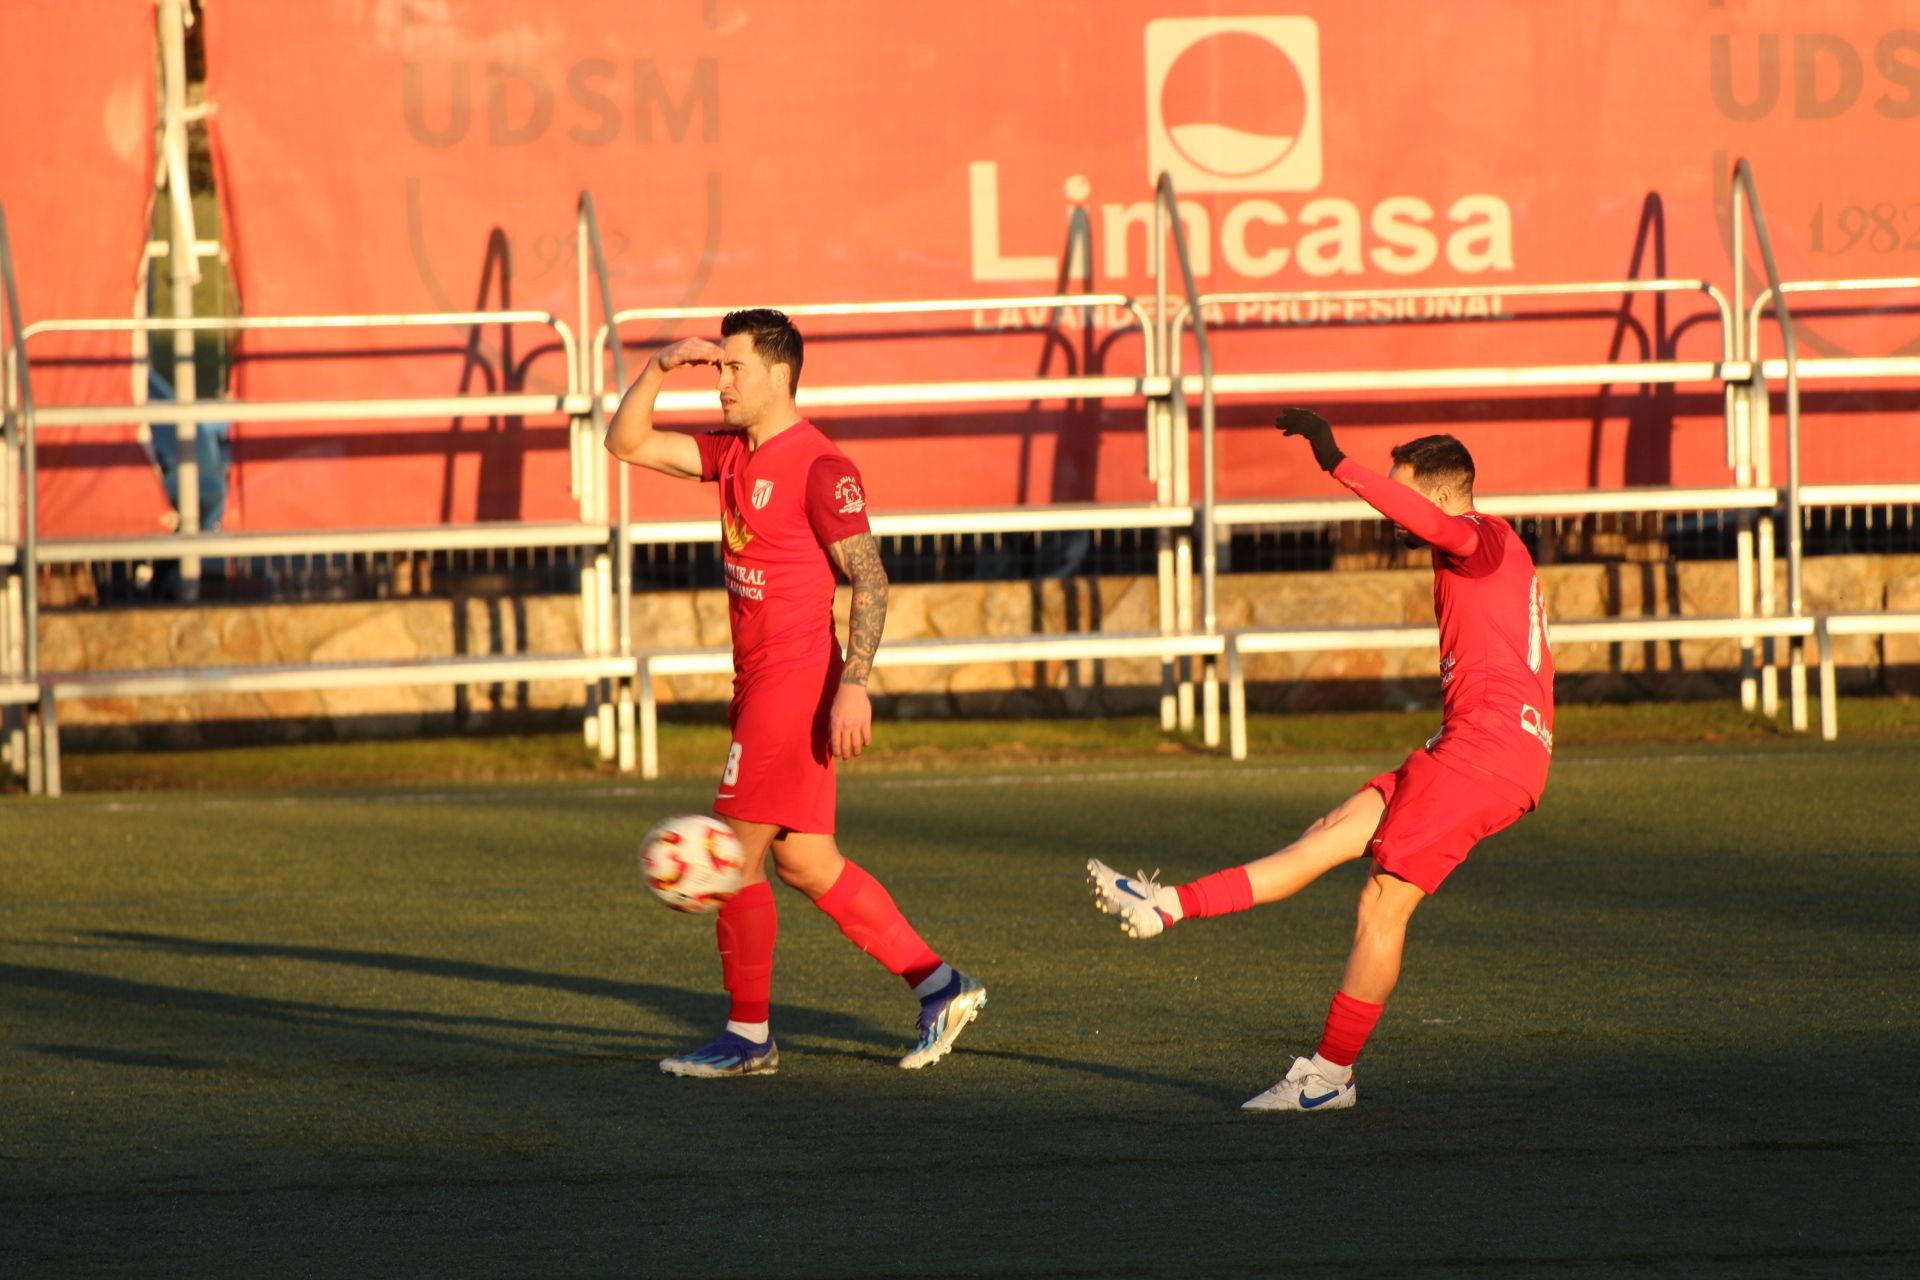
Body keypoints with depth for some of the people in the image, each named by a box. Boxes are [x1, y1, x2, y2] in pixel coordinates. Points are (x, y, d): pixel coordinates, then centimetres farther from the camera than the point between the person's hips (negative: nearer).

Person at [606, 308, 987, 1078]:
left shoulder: (819, 467, -14)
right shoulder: (733, 453, 12)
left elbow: (870, 580, -16)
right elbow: (627, 443, 15)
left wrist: (854, 686, -22)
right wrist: (658, 370, 1)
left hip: (795, 682, -9)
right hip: (759, 681, 9)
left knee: (734, 854, -5)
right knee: (806, 861, 11)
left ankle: (748, 1037, 4)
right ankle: (939, 986, 15)